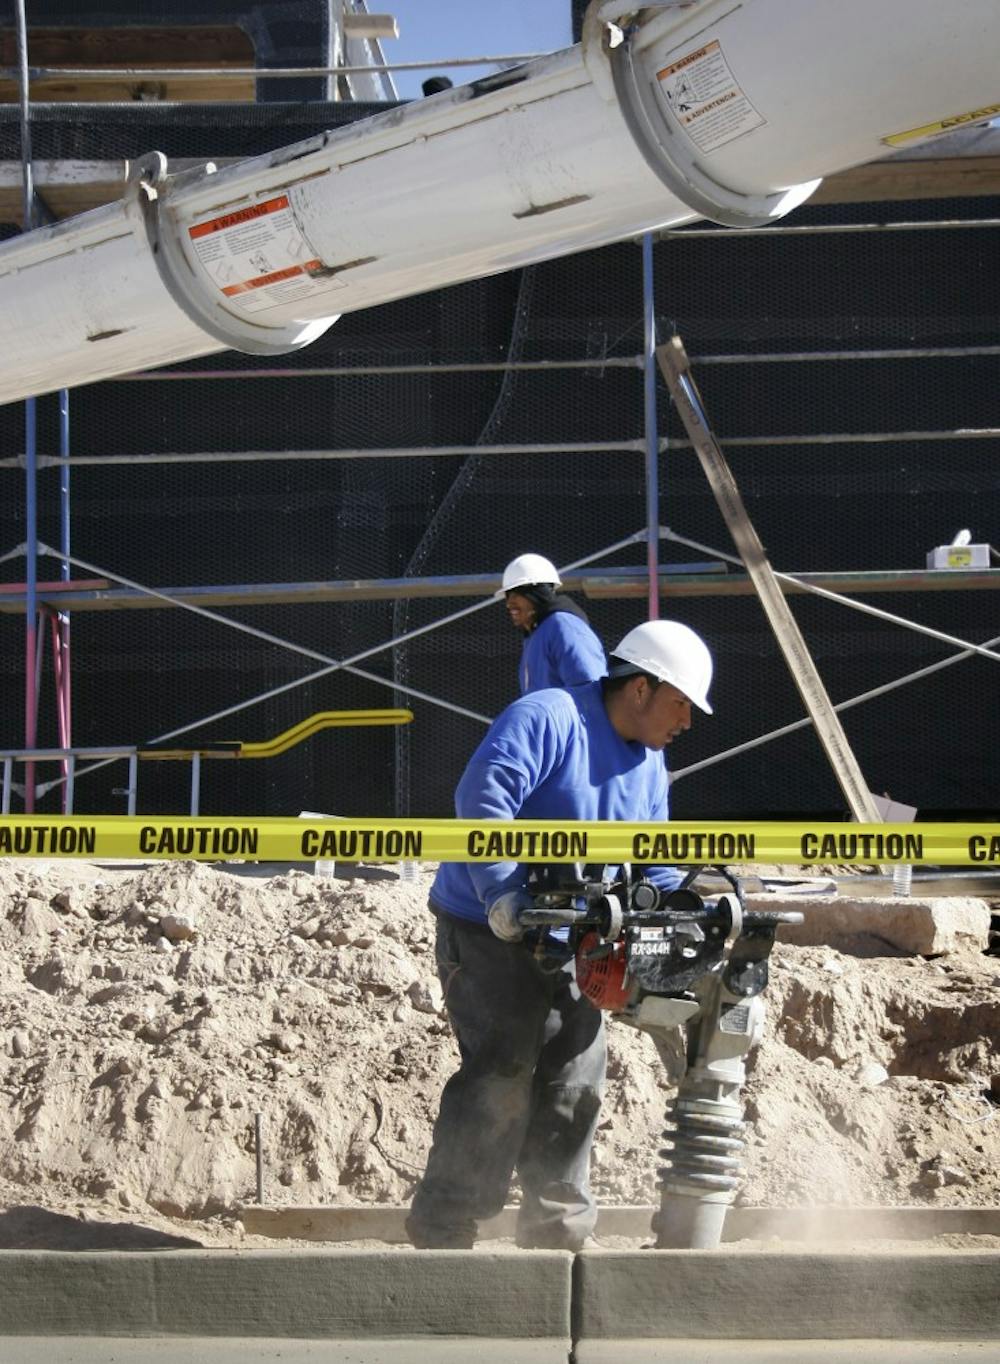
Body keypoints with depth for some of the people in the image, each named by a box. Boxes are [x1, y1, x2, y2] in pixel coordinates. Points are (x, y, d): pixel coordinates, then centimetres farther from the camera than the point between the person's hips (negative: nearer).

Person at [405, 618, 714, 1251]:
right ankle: (442, 1229, -7)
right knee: (501, 1079, -14)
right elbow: (482, 798, -28)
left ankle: (558, 1230, 17)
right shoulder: (546, 718, -17)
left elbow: (654, 865, 14)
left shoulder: (650, 765, 11)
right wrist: (503, 895, -34)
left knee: (574, 1085, 7)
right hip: (491, 933, -8)